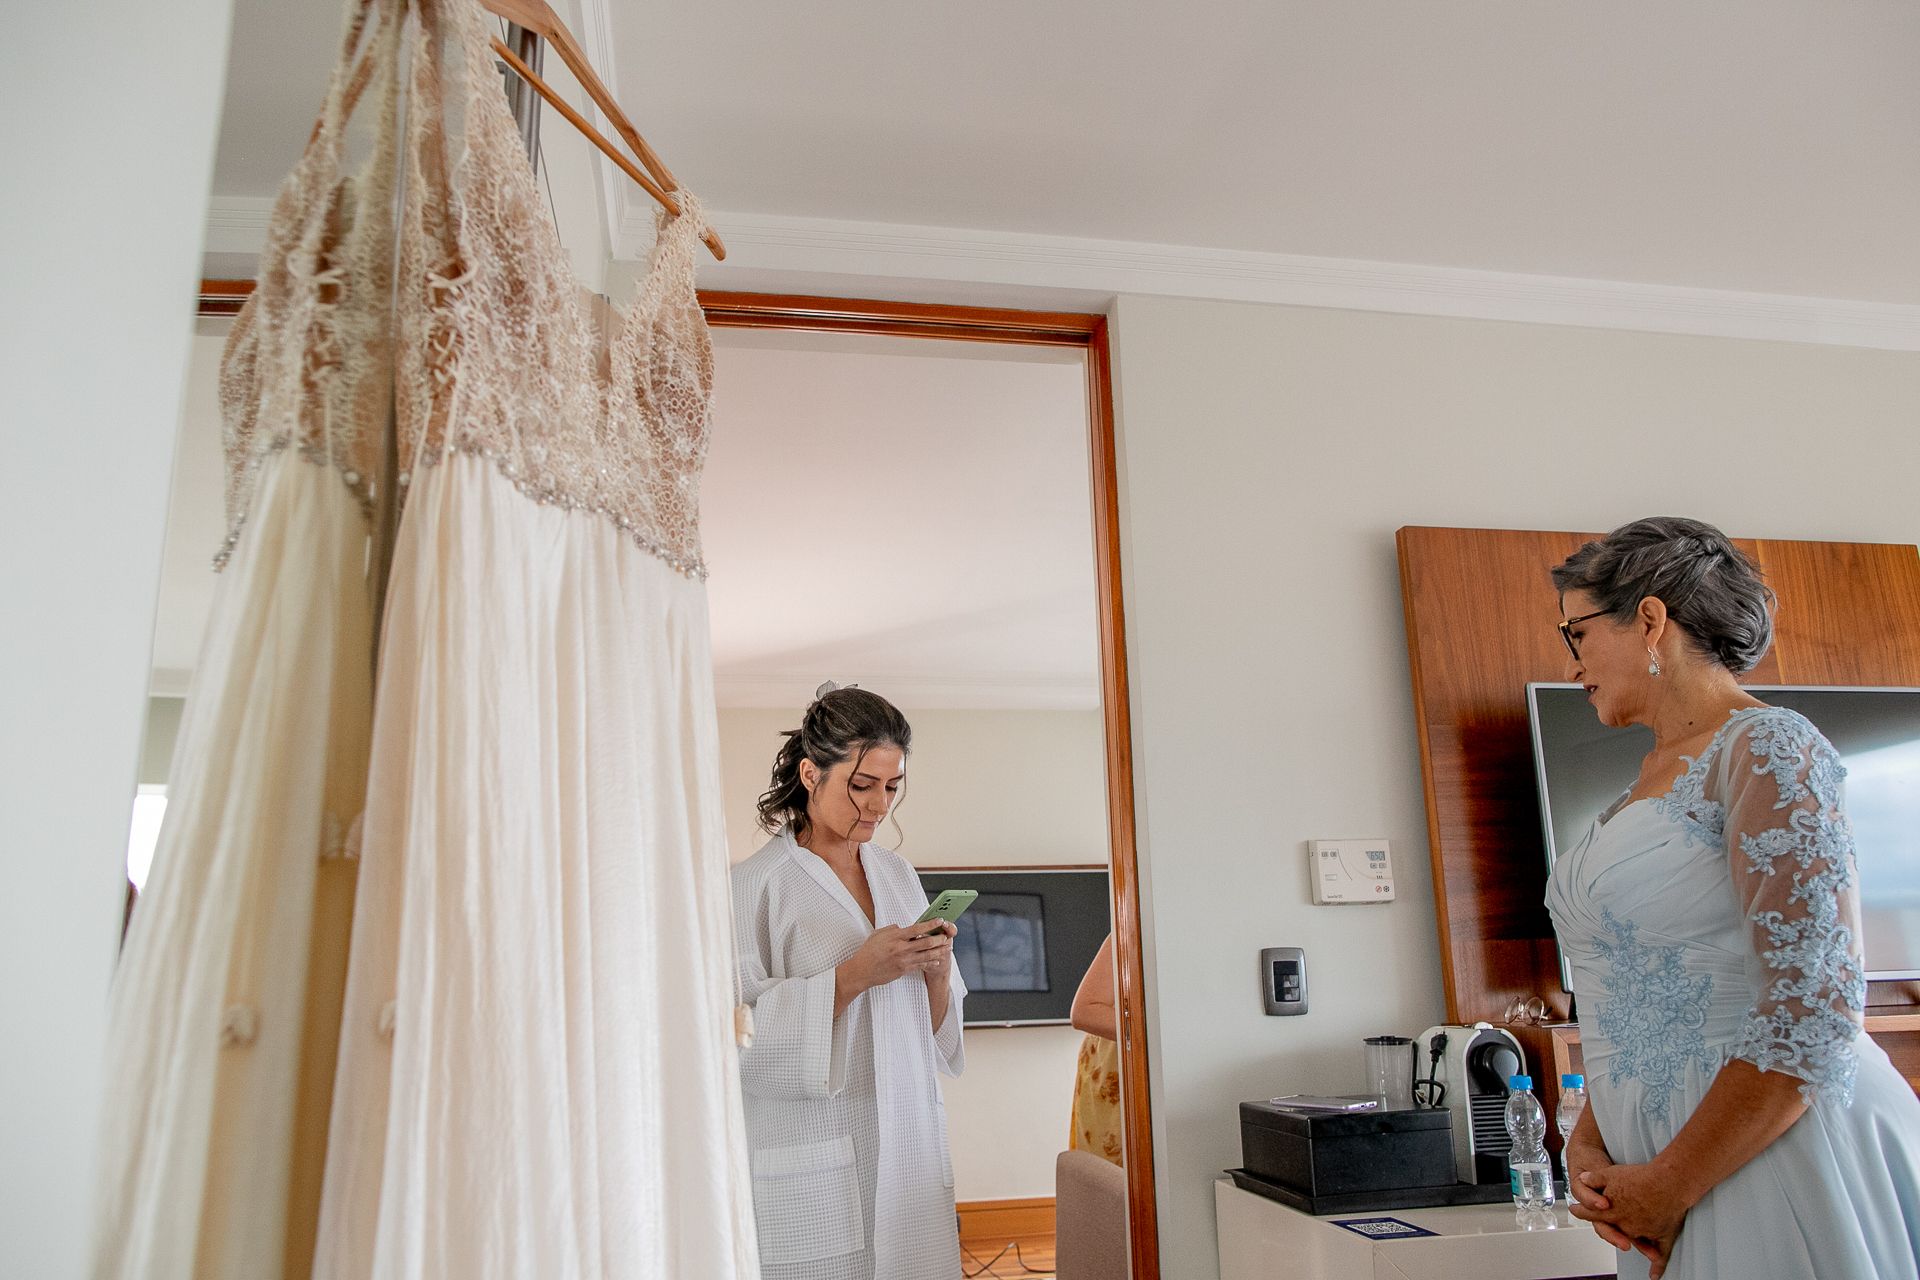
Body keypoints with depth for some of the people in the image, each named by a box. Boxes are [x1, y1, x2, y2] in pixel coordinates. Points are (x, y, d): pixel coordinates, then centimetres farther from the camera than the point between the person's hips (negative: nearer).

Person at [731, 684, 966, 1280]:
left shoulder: (897, 874, 10)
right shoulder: (755, 884, -11)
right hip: (812, 1168, -5)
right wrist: (854, 975, -22)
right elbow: (742, 1038, -17)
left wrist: (937, 969, -7)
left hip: (911, 1148, 6)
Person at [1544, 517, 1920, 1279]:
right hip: (1664, 1169, 8)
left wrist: (1671, 1187, -16)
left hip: (1778, 1156, -8)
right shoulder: (1651, 782, 13)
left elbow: (1814, 1009, -21)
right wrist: (1587, 1140, 1)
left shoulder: (1766, 748, -12)